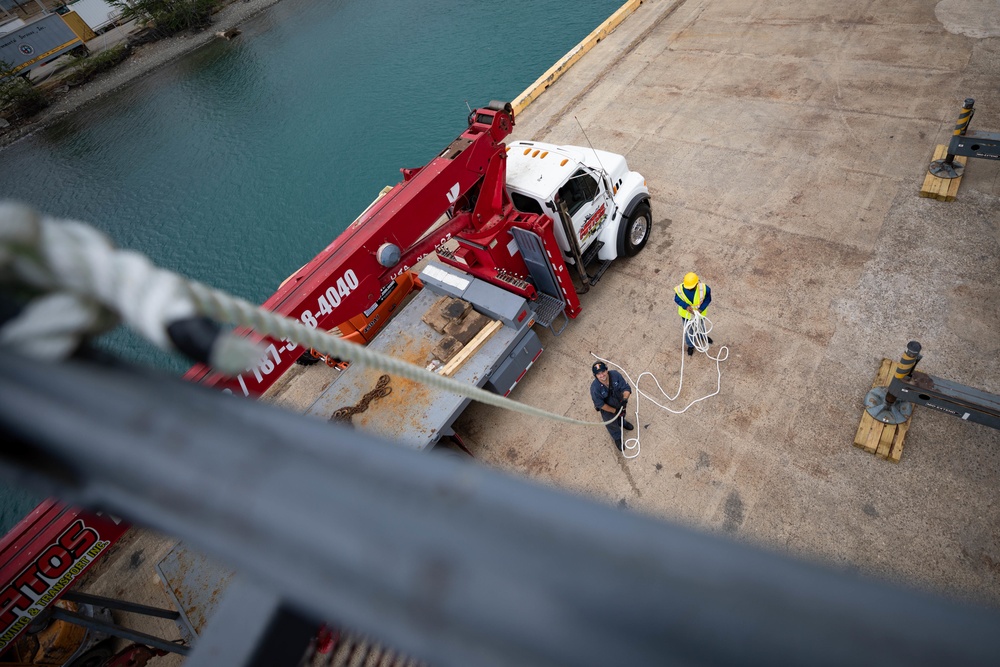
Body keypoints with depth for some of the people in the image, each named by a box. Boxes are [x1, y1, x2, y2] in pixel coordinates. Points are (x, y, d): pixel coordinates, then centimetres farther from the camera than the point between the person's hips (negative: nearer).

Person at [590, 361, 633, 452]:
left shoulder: (615, 375, -32)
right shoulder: (594, 387, -38)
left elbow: (626, 388, -24)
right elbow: (600, 404, -27)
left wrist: (625, 399, -43)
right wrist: (614, 410, -22)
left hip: (619, 403, 3)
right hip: (607, 408, -2)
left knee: (622, 415, 36)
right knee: (612, 425, 26)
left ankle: (622, 422, 74)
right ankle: (617, 439, 58)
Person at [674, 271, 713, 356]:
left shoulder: (704, 289, -32)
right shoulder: (680, 289, -32)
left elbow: (708, 299, -13)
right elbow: (677, 299, -14)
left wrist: (701, 309, -26)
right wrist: (686, 306, -31)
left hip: (699, 313, 1)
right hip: (686, 314, 0)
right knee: (688, 331, 23)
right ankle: (690, 345, 53)